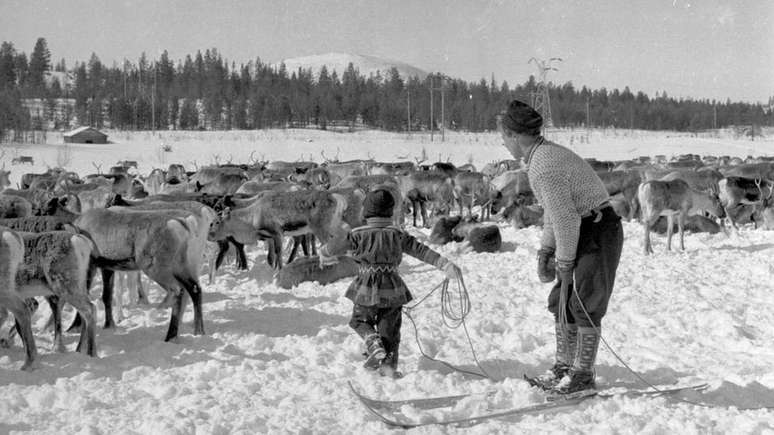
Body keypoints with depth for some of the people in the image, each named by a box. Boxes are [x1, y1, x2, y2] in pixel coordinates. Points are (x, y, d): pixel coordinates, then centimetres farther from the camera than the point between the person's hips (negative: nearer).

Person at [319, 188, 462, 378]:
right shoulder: (398, 234, -2)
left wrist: (325, 254, 28)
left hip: (367, 290, -2)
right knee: (390, 329, 16)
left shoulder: (359, 235, -7)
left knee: (360, 321, 20)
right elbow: (422, 250, -3)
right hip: (393, 289, 2)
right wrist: (446, 265, 0)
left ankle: (375, 347, -4)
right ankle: (389, 365, 13)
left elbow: (334, 245, 5)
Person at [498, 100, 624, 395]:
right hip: (582, 232, 10)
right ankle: (563, 368, 20)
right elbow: (553, 212, 16)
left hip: (599, 234, -10)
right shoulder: (544, 155, 10)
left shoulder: (545, 164, -23)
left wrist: (564, 263, -15)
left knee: (584, 305, -5)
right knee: (561, 301, 12)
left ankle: (583, 375, 5)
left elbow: (565, 218, -23)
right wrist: (545, 251, 13)